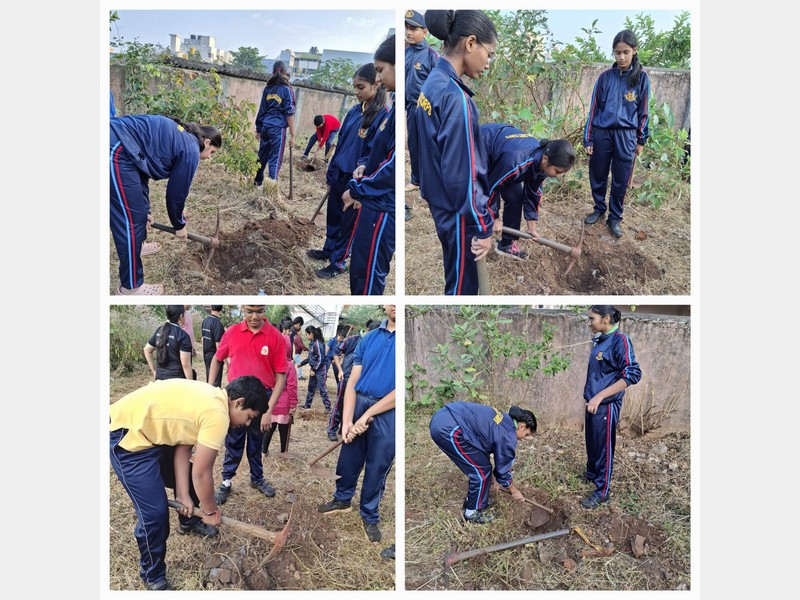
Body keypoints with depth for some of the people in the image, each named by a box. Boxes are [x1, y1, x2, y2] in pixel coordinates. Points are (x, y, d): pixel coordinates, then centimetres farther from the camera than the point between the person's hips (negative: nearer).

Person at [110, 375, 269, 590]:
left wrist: (183, 495, 3)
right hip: (126, 435, -10)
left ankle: (188, 522, 51)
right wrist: (210, 511, -1)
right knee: (155, 512, -8)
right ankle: (153, 577, 15)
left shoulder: (212, 398, 4)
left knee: (187, 477, 23)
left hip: (147, 429, 10)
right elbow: (201, 474, -17)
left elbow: (182, 447, 6)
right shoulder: (218, 415, -24)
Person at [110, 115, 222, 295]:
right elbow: (177, 192, 3)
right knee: (132, 218, -2)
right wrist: (179, 225, 20)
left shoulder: (178, 137, 23)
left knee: (138, 207, 27)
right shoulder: (191, 150, -3)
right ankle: (131, 286, 9)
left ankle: (136, 248, 51)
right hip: (116, 151, -10)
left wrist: (145, 209, 32)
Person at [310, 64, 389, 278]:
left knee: (348, 221, 7)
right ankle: (329, 250, 39)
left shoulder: (383, 116, -15)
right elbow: (341, 144, 12)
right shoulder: (354, 111, 6)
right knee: (333, 215, 19)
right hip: (339, 175, 7)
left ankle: (338, 262, 21)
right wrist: (331, 174, 14)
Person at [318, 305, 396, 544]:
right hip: (358, 404, 4)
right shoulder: (368, 338, 3)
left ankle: (370, 516, 31)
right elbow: (353, 381, 2)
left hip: (388, 412, -4)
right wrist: (347, 420, -8)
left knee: (377, 468, 11)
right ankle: (342, 499, 43)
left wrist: (367, 416, -14)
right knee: (348, 459, 19)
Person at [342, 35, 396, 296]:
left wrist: (357, 190, -12)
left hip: (383, 208, -9)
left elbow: (394, 164, -23)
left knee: (368, 274, 1)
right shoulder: (396, 103, 12)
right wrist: (366, 167, 3)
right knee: (361, 270, 19)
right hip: (376, 202, 9)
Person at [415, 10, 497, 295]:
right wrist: (481, 227, -15)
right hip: (459, 215, -9)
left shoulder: (433, 83, 6)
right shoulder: (454, 96, -23)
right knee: (463, 286, 5)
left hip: (442, 207, 9)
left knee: (458, 280, 22)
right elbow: (461, 174, -23)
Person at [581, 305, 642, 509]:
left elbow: (633, 374, -24)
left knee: (603, 447, 6)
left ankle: (602, 491, 20)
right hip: (593, 403, 8)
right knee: (591, 442, 22)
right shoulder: (599, 340, 6)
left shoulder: (620, 340, -18)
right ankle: (591, 473, 44)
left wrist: (599, 396, -25)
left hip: (606, 405, -7)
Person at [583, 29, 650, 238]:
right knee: (597, 176, 10)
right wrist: (588, 138, 1)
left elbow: (643, 111, 6)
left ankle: (615, 218, 18)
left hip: (626, 136, -1)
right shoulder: (605, 77, 1)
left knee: (620, 181, 4)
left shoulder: (641, 78, 1)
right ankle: (599, 209, 31)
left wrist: (641, 139, 6)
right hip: (602, 133, 1)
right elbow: (594, 108, 4)